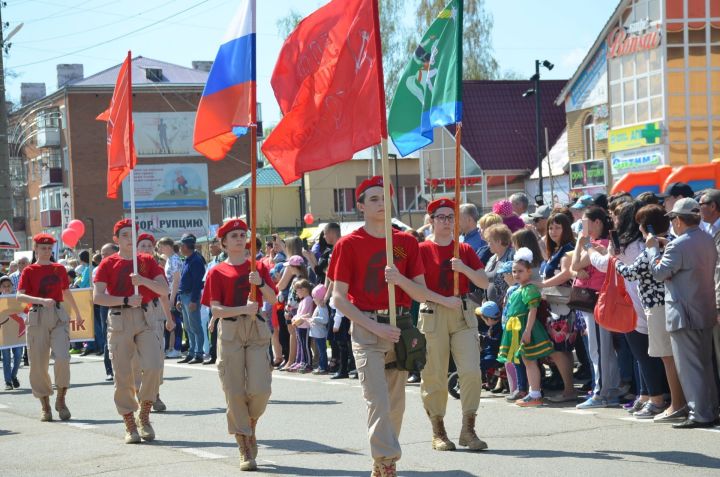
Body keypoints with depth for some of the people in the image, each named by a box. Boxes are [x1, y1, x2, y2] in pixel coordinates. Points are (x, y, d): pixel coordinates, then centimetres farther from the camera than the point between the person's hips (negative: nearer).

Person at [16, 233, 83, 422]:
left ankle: (61, 400, -1)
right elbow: (19, 296, -12)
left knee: (62, 357, -16)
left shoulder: (59, 269, 11)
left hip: (59, 316, 2)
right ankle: (45, 407, 12)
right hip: (37, 317, -2)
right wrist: (42, 300, -26)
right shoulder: (29, 271, 1)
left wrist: (77, 314, 34)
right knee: (38, 363, 0)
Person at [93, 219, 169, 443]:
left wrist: (143, 280, -16)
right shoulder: (108, 264, 4)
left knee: (154, 366, -15)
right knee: (123, 374, -1)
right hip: (119, 319, -1)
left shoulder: (147, 261, 11)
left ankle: (144, 417, 4)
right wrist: (126, 300, -16)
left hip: (144, 317, 1)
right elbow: (98, 297, -6)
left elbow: (165, 289, 1)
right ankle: (130, 425, 9)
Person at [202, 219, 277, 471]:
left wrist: (260, 283, -18)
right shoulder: (217, 272, 5)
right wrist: (244, 309, -18)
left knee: (260, 389, -10)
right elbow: (216, 310, -4)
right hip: (229, 332, -1)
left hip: (257, 330, 1)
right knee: (234, 391, -4)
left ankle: (250, 425, 22)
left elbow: (272, 299, 1)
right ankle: (245, 450, 4)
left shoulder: (259, 267, 11)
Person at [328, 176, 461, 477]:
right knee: (378, 401, -14)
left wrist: (400, 279, -15)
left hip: (401, 326, 4)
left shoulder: (407, 243, 9)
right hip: (367, 328, -4)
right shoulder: (349, 244, -2)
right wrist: (375, 327, -13)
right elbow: (339, 297, -4)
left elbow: (421, 294, 7)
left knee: (396, 403, 8)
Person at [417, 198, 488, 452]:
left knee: (471, 371, -9)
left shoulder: (465, 250, 10)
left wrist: (464, 269, -11)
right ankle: (438, 431, 14)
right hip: (433, 315, -2)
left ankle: (468, 430, 0)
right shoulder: (423, 250, 2)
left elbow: (484, 283, 4)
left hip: (463, 314, 2)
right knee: (434, 376, 1)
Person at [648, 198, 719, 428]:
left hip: (684, 314, -8)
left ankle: (699, 415, -3)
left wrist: (654, 249, 1)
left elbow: (659, 272, -14)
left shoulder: (678, 246, -19)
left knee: (689, 367, -3)